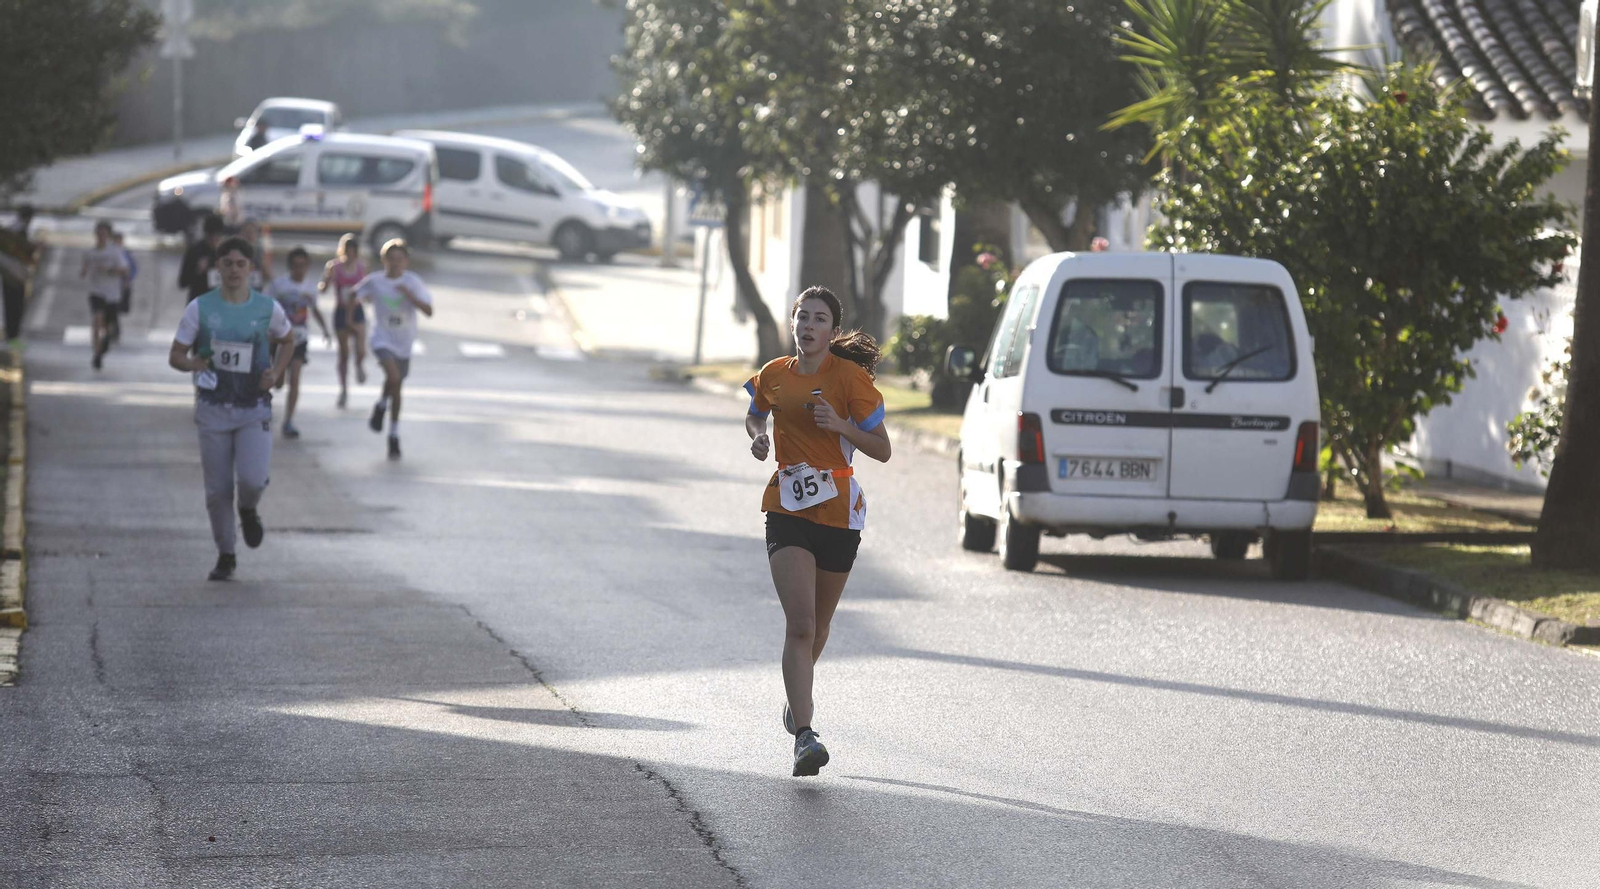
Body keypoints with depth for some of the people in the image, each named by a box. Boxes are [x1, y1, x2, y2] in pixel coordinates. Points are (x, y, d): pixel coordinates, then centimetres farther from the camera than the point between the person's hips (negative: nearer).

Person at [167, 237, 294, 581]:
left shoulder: (268, 308, -2)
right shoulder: (200, 308, -4)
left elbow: (287, 340, 18)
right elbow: (175, 355, 0)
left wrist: (275, 374, 0)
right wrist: (192, 363, -23)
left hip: (255, 410, 0)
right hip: (213, 409, 0)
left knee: (253, 478, -19)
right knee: (217, 489, 3)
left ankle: (249, 511, 17)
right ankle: (225, 556, 22)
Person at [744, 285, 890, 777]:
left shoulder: (851, 377, -6)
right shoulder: (773, 375, 4)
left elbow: (882, 450, -5)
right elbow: (754, 416, 25)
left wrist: (841, 425, -21)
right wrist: (759, 437, 3)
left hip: (838, 510, -1)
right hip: (787, 509, 1)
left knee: (816, 625, 14)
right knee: (800, 623, -14)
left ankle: (796, 699, 43)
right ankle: (804, 735, -20)